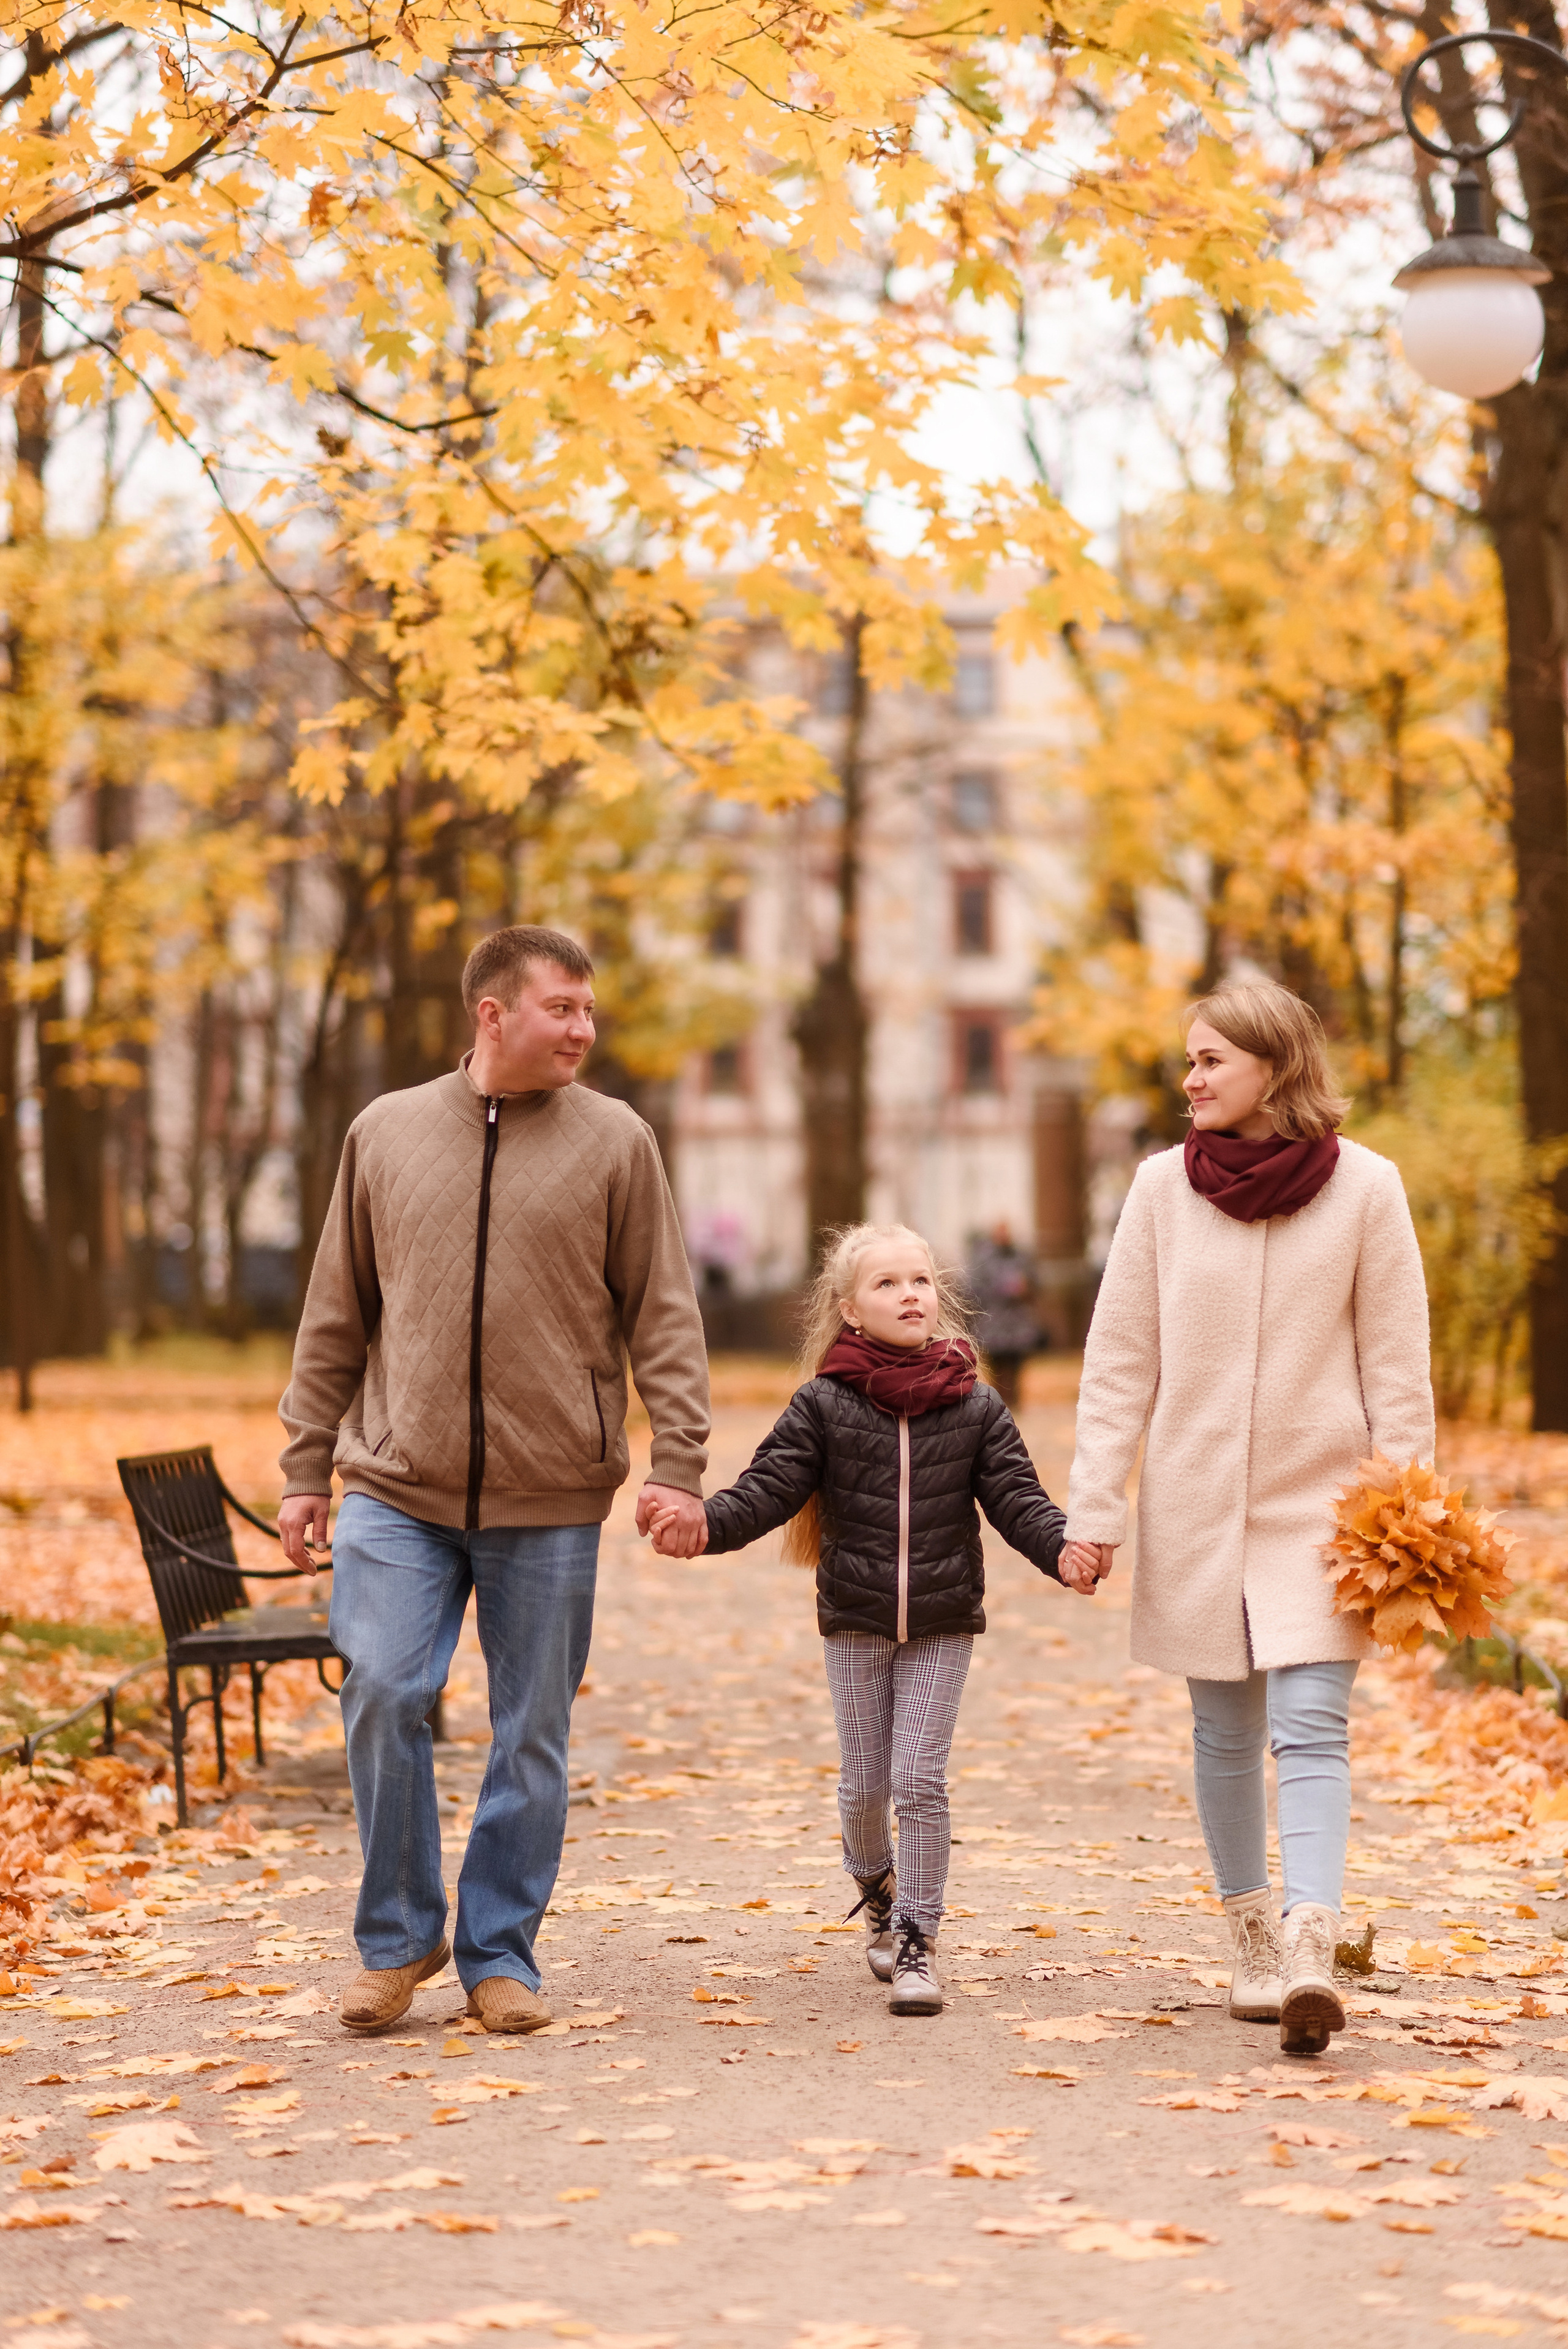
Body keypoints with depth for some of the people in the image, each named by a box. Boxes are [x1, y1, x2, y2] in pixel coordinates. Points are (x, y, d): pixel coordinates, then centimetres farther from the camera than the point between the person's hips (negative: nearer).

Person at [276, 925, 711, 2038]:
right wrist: (307, 1465, 8)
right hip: (400, 1488, 1)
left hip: (552, 1501, 0)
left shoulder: (615, 1142, 2)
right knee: (383, 1695, -9)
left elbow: (664, 1320, 1)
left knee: (532, 1735, 5)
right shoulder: (386, 1133, 7)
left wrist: (678, 1465, -9)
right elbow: (336, 1319, 11)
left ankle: (500, 1953, 20)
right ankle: (400, 1937, 11)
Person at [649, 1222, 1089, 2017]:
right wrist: (702, 1522, -26)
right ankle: (873, 1880, 42)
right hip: (855, 1623, 1)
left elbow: (1017, 1499, -3)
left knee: (919, 1778, -8)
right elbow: (768, 1488, -8)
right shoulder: (823, 1406, -4)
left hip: (942, 1627, 0)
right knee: (865, 1782, 10)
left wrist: (1066, 1549, -22)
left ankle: (917, 1938, 3)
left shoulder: (975, 1408, -1)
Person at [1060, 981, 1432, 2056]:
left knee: (1311, 1728, -12)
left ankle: (1310, 1952, -22)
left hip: (1318, 1502, -2)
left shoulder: (1365, 1187, -3)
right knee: (1227, 1733, 8)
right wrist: (1094, 1508, -3)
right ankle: (1254, 1940, 19)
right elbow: (1120, 1360, 2)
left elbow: (1398, 1363, 0)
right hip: (1195, 1506, 2)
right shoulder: (1163, 1186, 0)